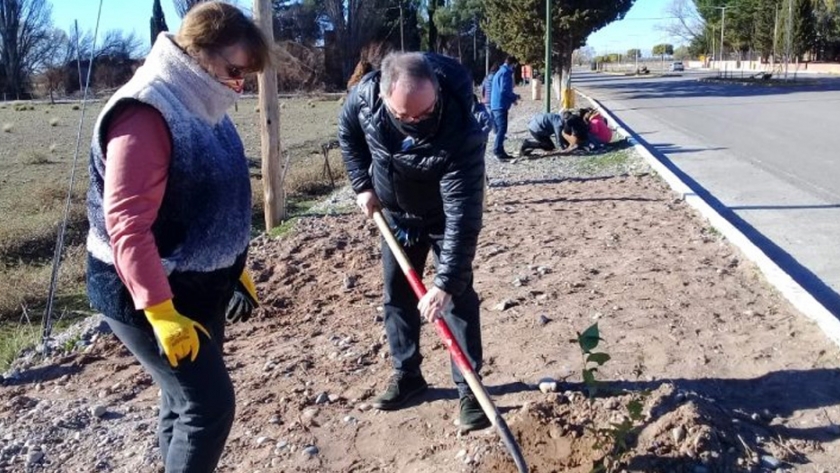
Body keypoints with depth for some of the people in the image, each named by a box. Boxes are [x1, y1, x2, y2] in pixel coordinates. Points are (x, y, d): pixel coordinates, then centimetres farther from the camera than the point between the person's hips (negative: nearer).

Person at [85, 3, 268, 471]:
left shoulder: (200, 108, 7)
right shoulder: (145, 114, -23)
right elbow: (126, 224, -27)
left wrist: (234, 269, 19)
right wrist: (161, 311, -28)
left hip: (198, 285, 9)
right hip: (149, 294, -9)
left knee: (188, 398, 20)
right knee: (210, 403, -4)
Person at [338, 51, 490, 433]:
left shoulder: (461, 133, -40)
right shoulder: (366, 94, -27)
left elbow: (463, 217, -38)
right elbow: (348, 133, -1)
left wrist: (446, 284, -39)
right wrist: (363, 185, -6)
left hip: (443, 217, -4)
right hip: (395, 213, 4)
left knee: (458, 297, -5)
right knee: (397, 295, 10)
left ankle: (468, 386, 8)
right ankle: (406, 374, 26)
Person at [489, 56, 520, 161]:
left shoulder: (500, 72, 21)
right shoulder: (506, 73, -10)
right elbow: (504, 90, -19)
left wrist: (512, 99, 21)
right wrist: (515, 97, -4)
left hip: (495, 105, 10)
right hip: (501, 105, -10)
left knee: (500, 129, 12)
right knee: (502, 129, -11)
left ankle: (500, 151, 15)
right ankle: (497, 151, -15)